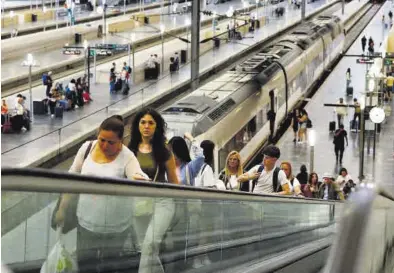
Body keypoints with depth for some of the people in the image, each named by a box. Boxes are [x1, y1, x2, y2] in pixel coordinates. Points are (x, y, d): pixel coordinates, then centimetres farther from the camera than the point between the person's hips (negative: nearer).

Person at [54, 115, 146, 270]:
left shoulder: (127, 158, -16)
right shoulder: (87, 148, -5)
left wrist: (138, 182, -57)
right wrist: (62, 209, 8)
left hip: (115, 227, -3)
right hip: (86, 222, 3)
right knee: (84, 264, 12)